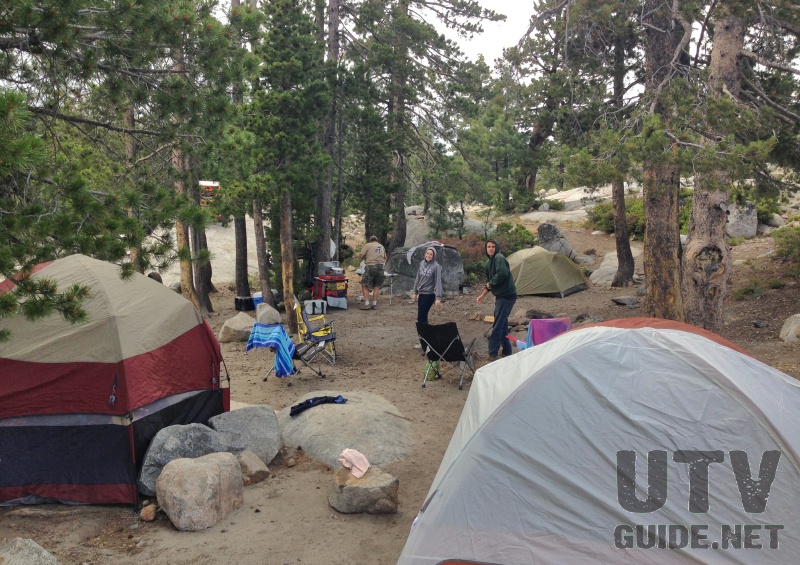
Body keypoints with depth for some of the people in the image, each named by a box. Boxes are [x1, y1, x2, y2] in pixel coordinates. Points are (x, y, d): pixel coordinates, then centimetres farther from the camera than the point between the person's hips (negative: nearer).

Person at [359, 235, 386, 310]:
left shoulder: (368, 245, 2)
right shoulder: (382, 247, 18)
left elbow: (360, 255, -4)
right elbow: (385, 258, 22)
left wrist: (365, 257, 15)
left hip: (371, 267, -5)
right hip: (380, 267, 5)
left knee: (365, 285, 1)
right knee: (376, 286, 11)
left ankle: (367, 303, -8)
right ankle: (374, 304, 9)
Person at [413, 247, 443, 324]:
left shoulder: (436, 266, -12)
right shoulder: (421, 263, 6)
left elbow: (438, 282, -15)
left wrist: (438, 297, -20)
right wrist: (415, 292, 16)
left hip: (429, 294, -6)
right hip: (421, 293, 6)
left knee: (421, 317, -9)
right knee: (422, 317, 11)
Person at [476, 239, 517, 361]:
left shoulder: (499, 258, -13)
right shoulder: (489, 263, 16)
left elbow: (502, 273, -29)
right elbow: (489, 281, 25)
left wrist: (491, 283, -15)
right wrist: (483, 295, 23)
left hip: (506, 296, -10)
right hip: (501, 296, 10)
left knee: (498, 326, -8)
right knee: (502, 325, 16)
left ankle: (493, 355, -4)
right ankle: (507, 352, 26)